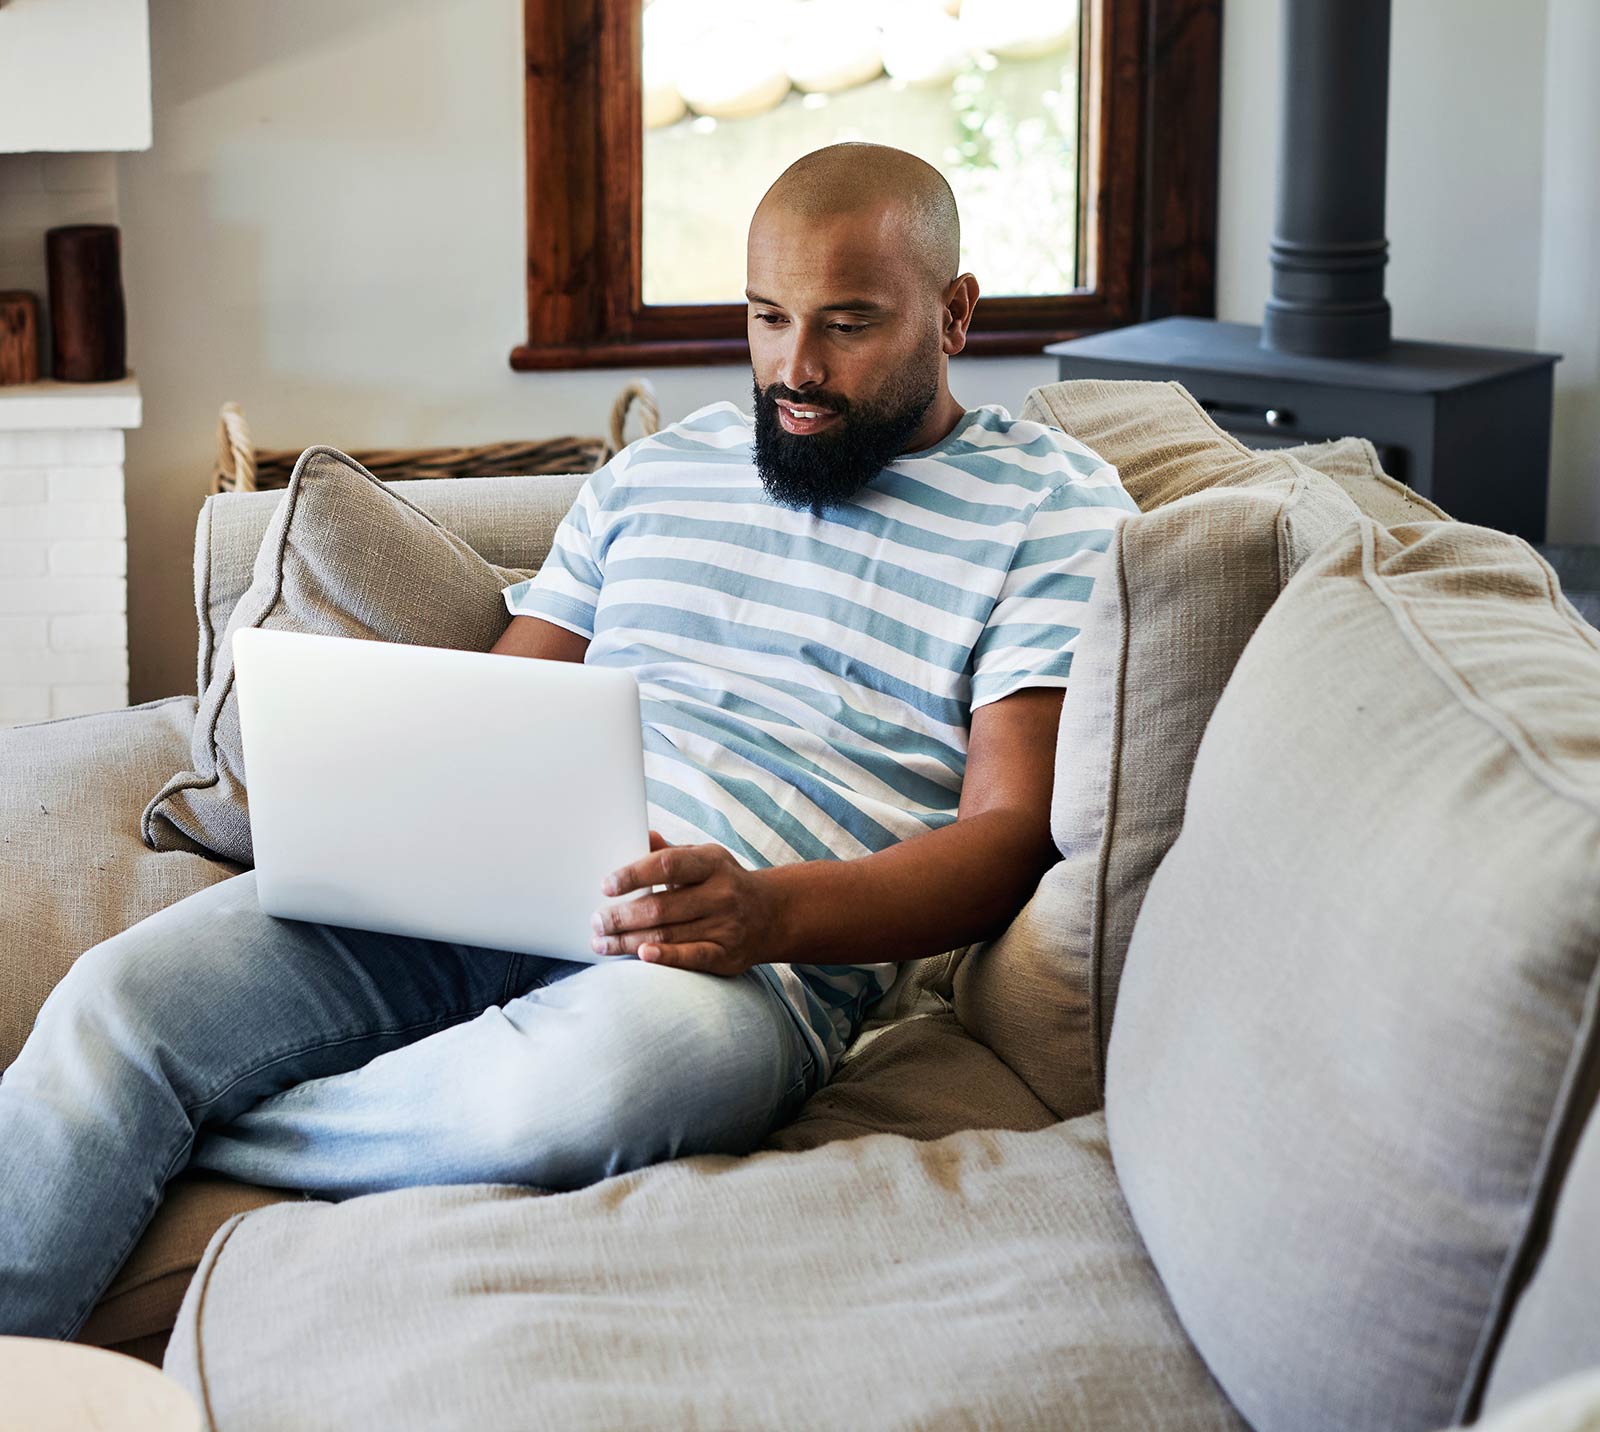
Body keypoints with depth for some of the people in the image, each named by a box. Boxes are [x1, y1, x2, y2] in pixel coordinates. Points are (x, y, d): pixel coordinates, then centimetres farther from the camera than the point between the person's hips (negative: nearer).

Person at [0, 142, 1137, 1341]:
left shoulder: (1056, 510, 8)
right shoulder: (654, 471, 24)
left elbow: (1010, 834, -2)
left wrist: (772, 912, -21)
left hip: (753, 957, -4)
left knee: (598, 1070, -40)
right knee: (121, 998, -21)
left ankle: (169, 1137, -18)